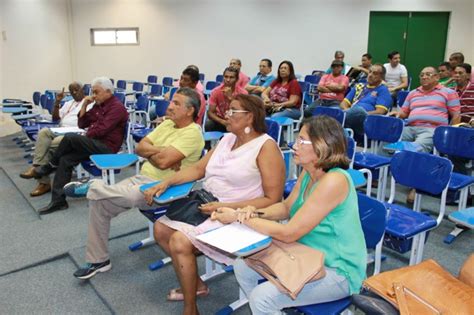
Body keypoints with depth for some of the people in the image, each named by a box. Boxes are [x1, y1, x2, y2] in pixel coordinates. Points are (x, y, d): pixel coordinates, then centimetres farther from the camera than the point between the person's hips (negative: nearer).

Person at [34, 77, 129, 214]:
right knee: (65, 160, -11)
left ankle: (51, 166, 2)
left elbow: (101, 130, -18)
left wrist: (84, 137, -4)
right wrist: (84, 105, 5)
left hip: (106, 147, -8)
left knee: (70, 137, -24)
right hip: (93, 144, 8)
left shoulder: (117, 107, -10)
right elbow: (82, 124, 17)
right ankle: (58, 200, -9)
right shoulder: (98, 105, 18)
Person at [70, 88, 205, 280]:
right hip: (142, 178, 9)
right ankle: (98, 260, 9)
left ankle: (92, 187, 11)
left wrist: (150, 152, -4)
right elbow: (140, 148, 6)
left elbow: (163, 162, -24)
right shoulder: (167, 123, 12)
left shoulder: (192, 133, -14)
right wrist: (160, 151, -11)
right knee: (98, 199, -2)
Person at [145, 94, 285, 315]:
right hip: (206, 206, 9)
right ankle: (195, 284, 20)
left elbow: (272, 200, -17)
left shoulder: (266, 146, -14)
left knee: (180, 241, -22)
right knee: (161, 228, 2)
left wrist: (226, 207, -22)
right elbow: (198, 169, 14)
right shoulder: (227, 138, 11)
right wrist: (166, 183, 0)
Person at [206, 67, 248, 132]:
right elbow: (210, 113, -12)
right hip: (220, 121, 0)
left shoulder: (242, 93, -16)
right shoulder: (216, 91, -12)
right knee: (208, 125, -29)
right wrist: (222, 121, -30)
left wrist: (231, 98, -33)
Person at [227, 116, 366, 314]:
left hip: (337, 271, -8)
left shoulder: (333, 181, -28)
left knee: (262, 297, -21)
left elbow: (288, 233, -27)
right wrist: (256, 213, -9)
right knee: (242, 267, 5)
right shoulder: (308, 172, -1)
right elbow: (286, 207, 11)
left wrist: (240, 217, -20)